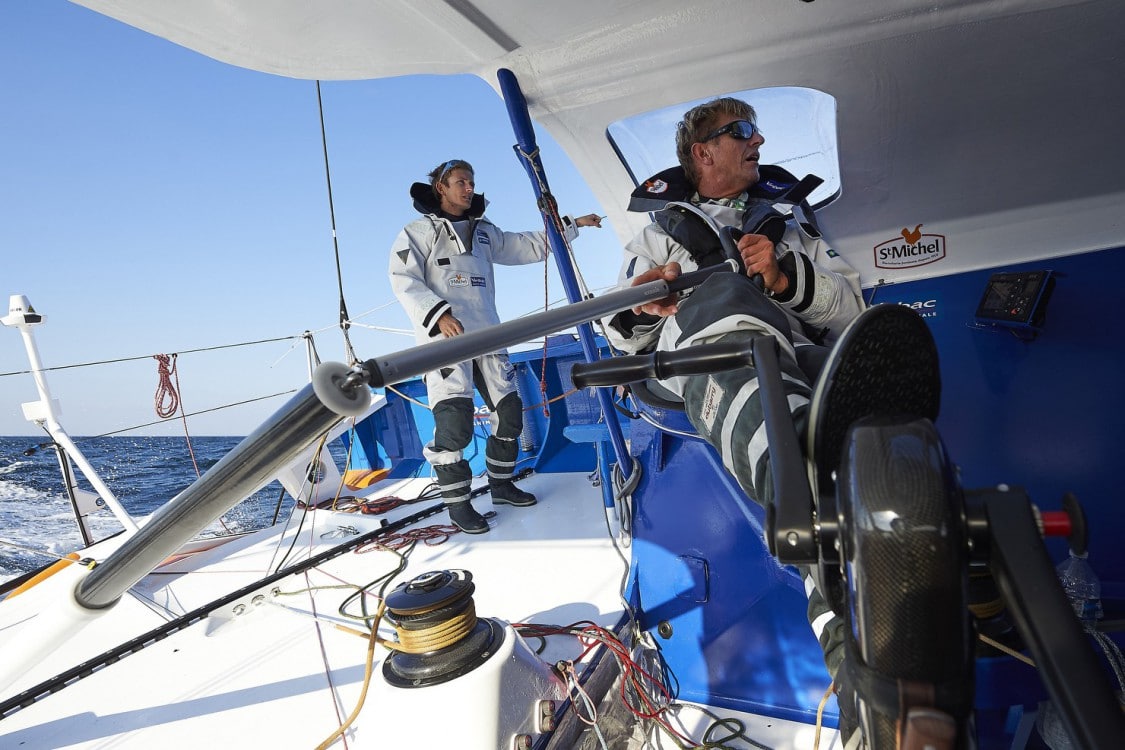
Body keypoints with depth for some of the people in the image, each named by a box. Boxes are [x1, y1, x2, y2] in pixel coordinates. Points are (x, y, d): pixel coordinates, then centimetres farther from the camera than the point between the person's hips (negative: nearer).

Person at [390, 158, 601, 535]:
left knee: (509, 412, 8)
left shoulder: (484, 232, 22)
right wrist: (438, 314, -21)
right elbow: (404, 280, -8)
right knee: (454, 422, -16)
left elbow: (529, 246, 25)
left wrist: (571, 225, 21)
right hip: (446, 337, -6)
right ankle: (457, 502, 0)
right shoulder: (419, 231, 3)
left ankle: (501, 483, 26)